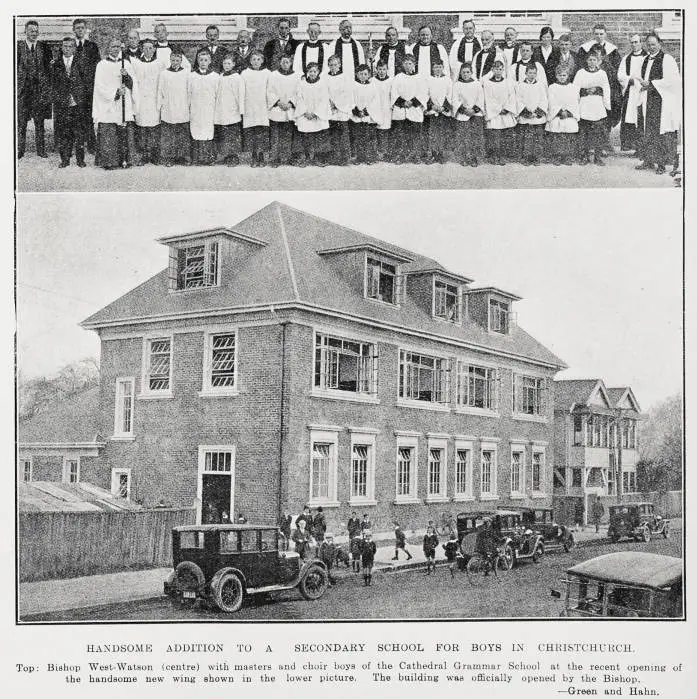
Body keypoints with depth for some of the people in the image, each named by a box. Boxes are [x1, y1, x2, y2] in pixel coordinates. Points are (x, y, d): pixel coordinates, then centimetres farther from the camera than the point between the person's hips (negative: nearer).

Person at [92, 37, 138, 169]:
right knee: (108, 135, -6)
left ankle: (125, 160, 5)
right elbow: (100, 86, -5)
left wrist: (126, 76, -11)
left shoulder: (126, 64, 13)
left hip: (124, 107, 3)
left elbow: (132, 84, 9)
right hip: (107, 107, -3)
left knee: (125, 133, -1)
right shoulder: (102, 65, 3)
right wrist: (115, 92, -15)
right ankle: (108, 162, -2)